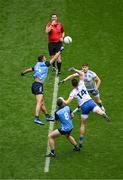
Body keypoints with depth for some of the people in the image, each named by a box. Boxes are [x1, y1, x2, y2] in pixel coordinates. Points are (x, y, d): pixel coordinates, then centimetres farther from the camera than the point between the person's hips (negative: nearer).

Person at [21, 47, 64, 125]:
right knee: (39, 102, -17)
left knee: (42, 102, 16)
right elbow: (54, 58, 1)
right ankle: (37, 118, -28)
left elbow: (29, 69, 30)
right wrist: (60, 51, 12)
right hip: (38, 85, -9)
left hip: (35, 84, 9)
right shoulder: (45, 64, -4)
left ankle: (47, 116, 27)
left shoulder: (37, 65, 16)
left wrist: (23, 73, 50)